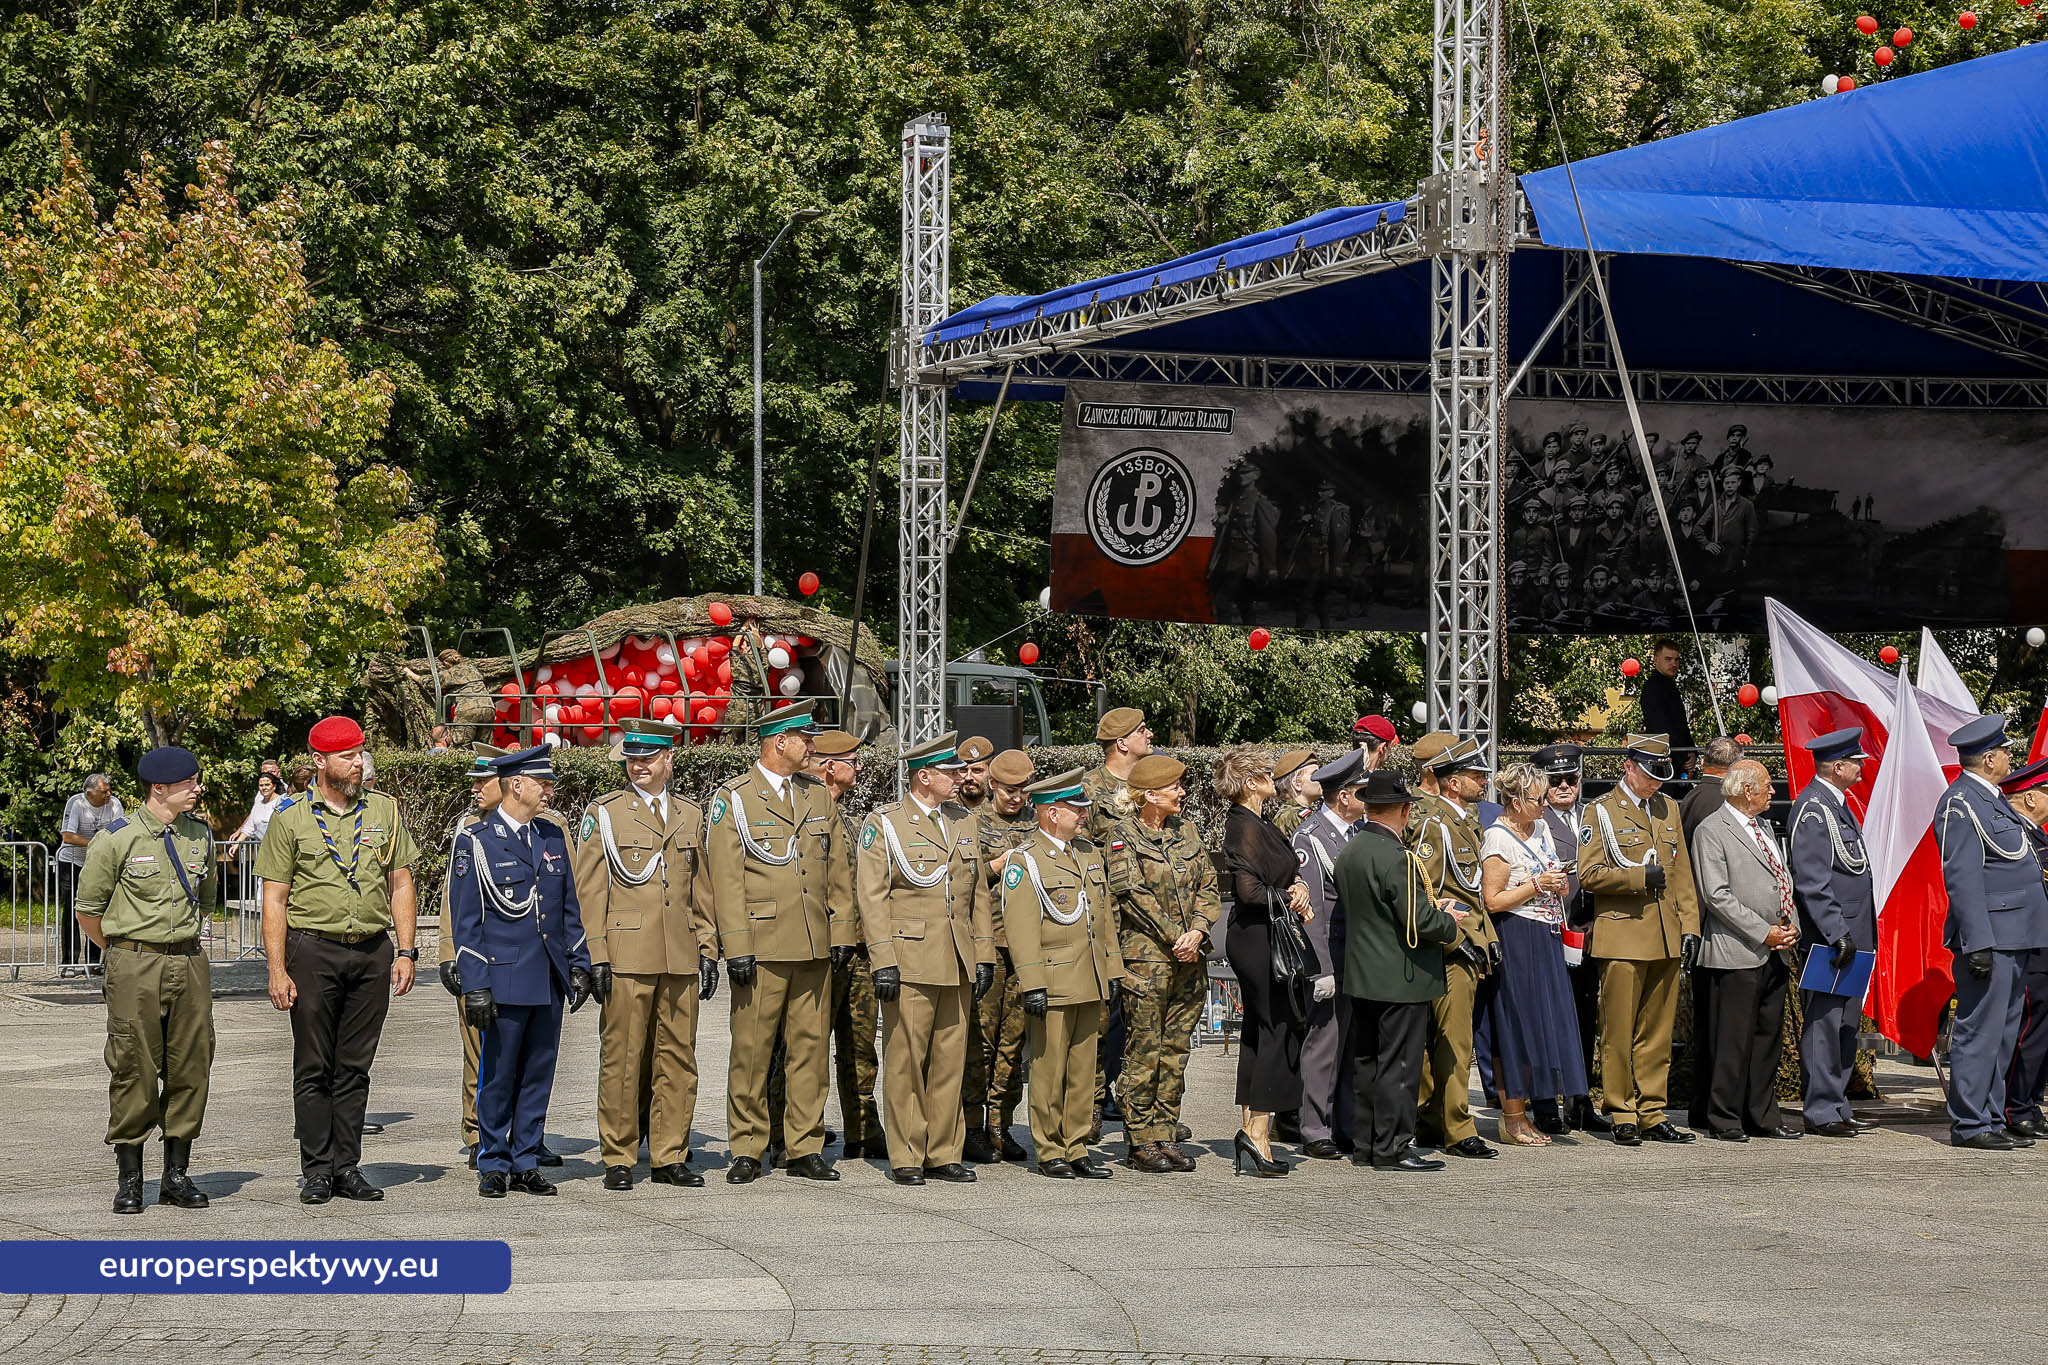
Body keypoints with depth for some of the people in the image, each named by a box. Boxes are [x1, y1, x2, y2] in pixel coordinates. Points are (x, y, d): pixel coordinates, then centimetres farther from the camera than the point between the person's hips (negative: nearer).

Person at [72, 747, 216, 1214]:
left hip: (190, 963, 5)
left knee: (191, 1069, 4)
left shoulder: (200, 835, 9)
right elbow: (87, 911, 2)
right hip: (135, 969, -5)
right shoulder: (116, 840, -7)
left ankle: (177, 1175, 14)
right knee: (135, 1071, -3)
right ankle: (129, 1179, 5)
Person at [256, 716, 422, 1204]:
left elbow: (401, 885, 11)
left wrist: (405, 952, 2)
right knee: (314, 1068, 1)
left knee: (355, 1067, 6)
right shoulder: (290, 819, 1)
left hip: (373, 951, 2)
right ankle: (317, 1170, 7)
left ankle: (348, 1167, 12)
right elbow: (275, 899, 0)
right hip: (314, 950, -2)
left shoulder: (384, 811, 9)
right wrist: (277, 970, -7)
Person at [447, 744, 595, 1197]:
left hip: (550, 981, 5)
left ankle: (526, 1163, 16)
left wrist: (579, 965, 11)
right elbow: (466, 921, -6)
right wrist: (474, 986, -10)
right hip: (505, 979, -5)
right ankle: (493, 1165, 10)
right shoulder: (475, 841, -4)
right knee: (498, 1076, 0)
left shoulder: (552, 837, 12)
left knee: (538, 1074, 8)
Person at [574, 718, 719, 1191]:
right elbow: (589, 892, 0)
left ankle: (669, 1157, 12)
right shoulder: (603, 814, 2)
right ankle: (618, 1160, 5)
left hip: (681, 958, 4)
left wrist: (708, 951, 11)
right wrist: (595, 957, -7)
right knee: (622, 1059, -2)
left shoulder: (690, 815, 14)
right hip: (626, 954, -4)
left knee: (678, 1058, 4)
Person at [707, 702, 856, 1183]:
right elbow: (725, 878, -6)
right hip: (761, 947, -5)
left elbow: (838, 869, 15)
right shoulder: (733, 799, -2)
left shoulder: (818, 796, 13)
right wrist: (735, 947, -11)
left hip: (815, 948, 5)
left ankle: (806, 1149, 12)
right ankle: (747, 1151, 6)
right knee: (752, 1052, -2)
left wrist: (842, 935, 8)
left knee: (810, 1048, 6)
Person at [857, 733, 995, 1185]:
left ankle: (943, 1154, 13)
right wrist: (883, 961, -14)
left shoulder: (964, 821, 15)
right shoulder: (883, 823, -2)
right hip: (910, 963, -5)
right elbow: (872, 897, -6)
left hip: (958, 966, 5)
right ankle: (906, 1159, 4)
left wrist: (985, 956, 11)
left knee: (950, 1062, 7)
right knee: (905, 1063, -2)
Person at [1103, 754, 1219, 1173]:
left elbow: (1208, 887, 10)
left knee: (1175, 1049, 8)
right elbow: (1135, 894, -11)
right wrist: (1174, 937, -13)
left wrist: (1197, 931, -7)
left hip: (1190, 958, 6)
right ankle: (1140, 1141, 3)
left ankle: (1166, 1135, 13)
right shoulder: (1123, 836, -5)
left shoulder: (1187, 830, 12)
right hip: (1146, 956, -5)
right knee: (1144, 1051, -3)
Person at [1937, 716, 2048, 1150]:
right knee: (1980, 1030, -7)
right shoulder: (1961, 804, -13)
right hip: (1990, 935, -10)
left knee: (2003, 1032, 12)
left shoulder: (1992, 799, 18)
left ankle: (1991, 1120, 17)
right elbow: (1962, 878, -18)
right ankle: (1969, 1125, -4)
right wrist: (1978, 943, -22)